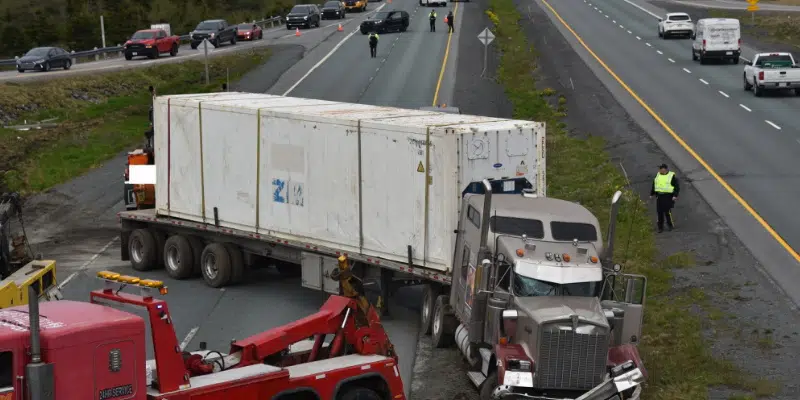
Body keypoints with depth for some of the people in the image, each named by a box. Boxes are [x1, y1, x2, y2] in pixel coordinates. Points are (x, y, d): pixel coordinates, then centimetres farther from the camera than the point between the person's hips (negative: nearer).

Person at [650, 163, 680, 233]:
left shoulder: (672, 176, -6)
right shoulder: (658, 175, 11)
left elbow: (677, 187, -6)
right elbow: (654, 185, 23)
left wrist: (675, 195, -16)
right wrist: (652, 194, 22)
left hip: (668, 196, -5)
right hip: (659, 196, 5)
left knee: (667, 211, -7)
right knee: (659, 212, 4)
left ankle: (670, 225, 11)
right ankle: (660, 227, 11)